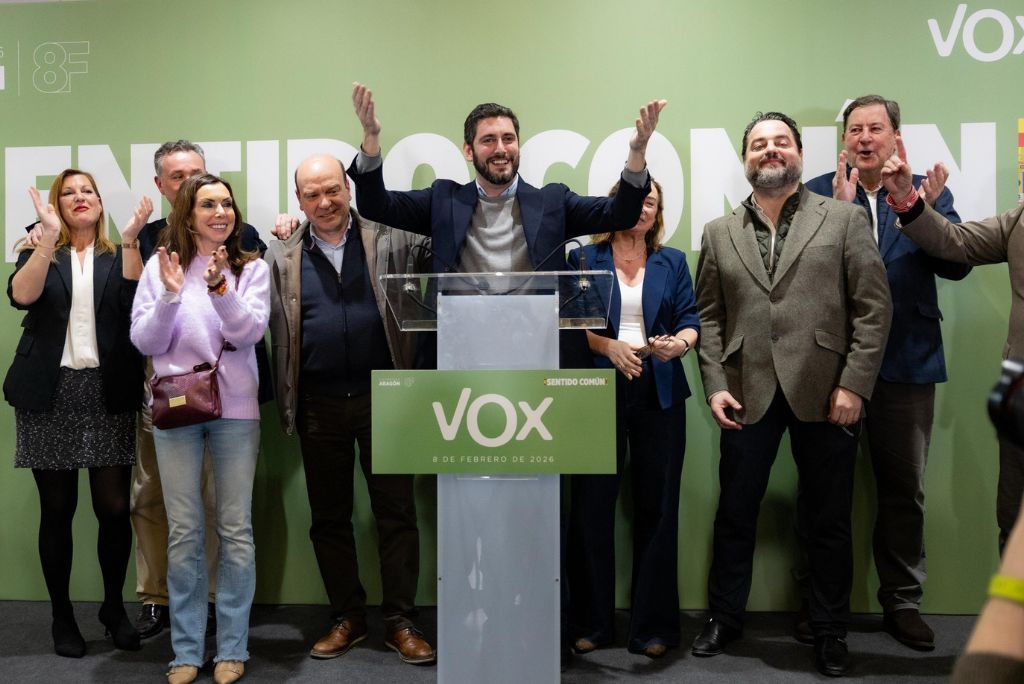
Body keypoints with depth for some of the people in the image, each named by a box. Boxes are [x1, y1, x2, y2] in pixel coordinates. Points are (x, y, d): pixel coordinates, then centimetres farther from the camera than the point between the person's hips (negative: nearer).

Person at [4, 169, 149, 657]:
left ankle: (114, 607, 19)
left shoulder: (119, 256, 10)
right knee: (57, 510, 5)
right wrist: (49, 236, -19)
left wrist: (130, 239, -16)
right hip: (50, 393, 0)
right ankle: (62, 616, 19)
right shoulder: (40, 253, 10)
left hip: (107, 393, 0)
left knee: (114, 507, -1)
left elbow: (137, 303, -10)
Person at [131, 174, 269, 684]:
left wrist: (220, 288, -23)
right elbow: (145, 342, 1)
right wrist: (170, 295, -14)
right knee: (183, 532, 4)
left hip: (235, 408, 0)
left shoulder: (251, 268, 3)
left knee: (236, 529, 3)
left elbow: (250, 331, -9)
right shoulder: (160, 267, 4)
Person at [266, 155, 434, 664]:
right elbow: (264, 322, 5)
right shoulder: (281, 256, 4)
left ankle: (400, 621, 14)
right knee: (328, 516, 11)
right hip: (318, 405, 2)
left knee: (396, 510, 3)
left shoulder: (389, 241, 1)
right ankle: (347, 617, 25)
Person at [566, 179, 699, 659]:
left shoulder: (673, 262, 14)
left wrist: (679, 342, -17)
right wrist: (609, 345, -17)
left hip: (659, 392, 2)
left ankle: (653, 626, 12)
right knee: (592, 505, -2)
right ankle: (593, 622, 10)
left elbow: (690, 321, 6)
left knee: (657, 506, 2)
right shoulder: (584, 259, 9)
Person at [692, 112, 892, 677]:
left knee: (828, 521, 8)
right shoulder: (719, 233, 11)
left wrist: (853, 384, -9)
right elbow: (709, 317, 8)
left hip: (825, 394, -1)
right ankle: (724, 617, 28)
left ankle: (829, 631, 25)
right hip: (748, 396, 2)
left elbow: (873, 308, -1)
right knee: (735, 514, 11)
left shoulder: (845, 219, 4)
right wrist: (715, 385, -2)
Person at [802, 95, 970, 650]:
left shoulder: (928, 191, 6)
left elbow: (957, 265, -6)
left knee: (904, 489, 10)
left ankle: (902, 601, 25)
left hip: (906, 361, 1)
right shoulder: (818, 193, 2)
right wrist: (840, 209, -20)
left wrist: (927, 210, -20)